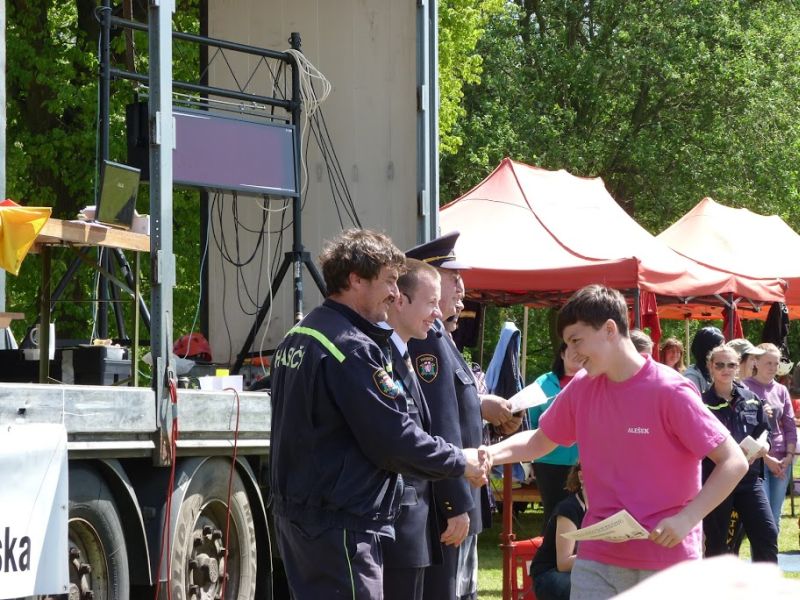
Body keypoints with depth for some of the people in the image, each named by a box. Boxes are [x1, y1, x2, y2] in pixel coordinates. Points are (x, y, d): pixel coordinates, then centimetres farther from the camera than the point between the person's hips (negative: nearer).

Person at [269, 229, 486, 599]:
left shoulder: (297, 337, 14)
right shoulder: (352, 349, -18)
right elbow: (394, 439, -18)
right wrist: (460, 462, -5)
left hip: (294, 511, 10)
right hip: (340, 524, -10)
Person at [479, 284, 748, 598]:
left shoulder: (670, 391, -13)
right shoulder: (580, 388, 5)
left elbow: (734, 462, -12)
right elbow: (538, 441, 19)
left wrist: (686, 518, -23)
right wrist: (491, 454, -1)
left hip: (667, 556, -5)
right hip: (597, 559, 5)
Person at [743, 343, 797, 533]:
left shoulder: (781, 390, 11)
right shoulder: (745, 388, -4)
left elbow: (790, 427, 12)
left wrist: (789, 456, -2)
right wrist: (766, 458, -11)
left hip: (782, 460, 5)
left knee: (775, 518, 6)